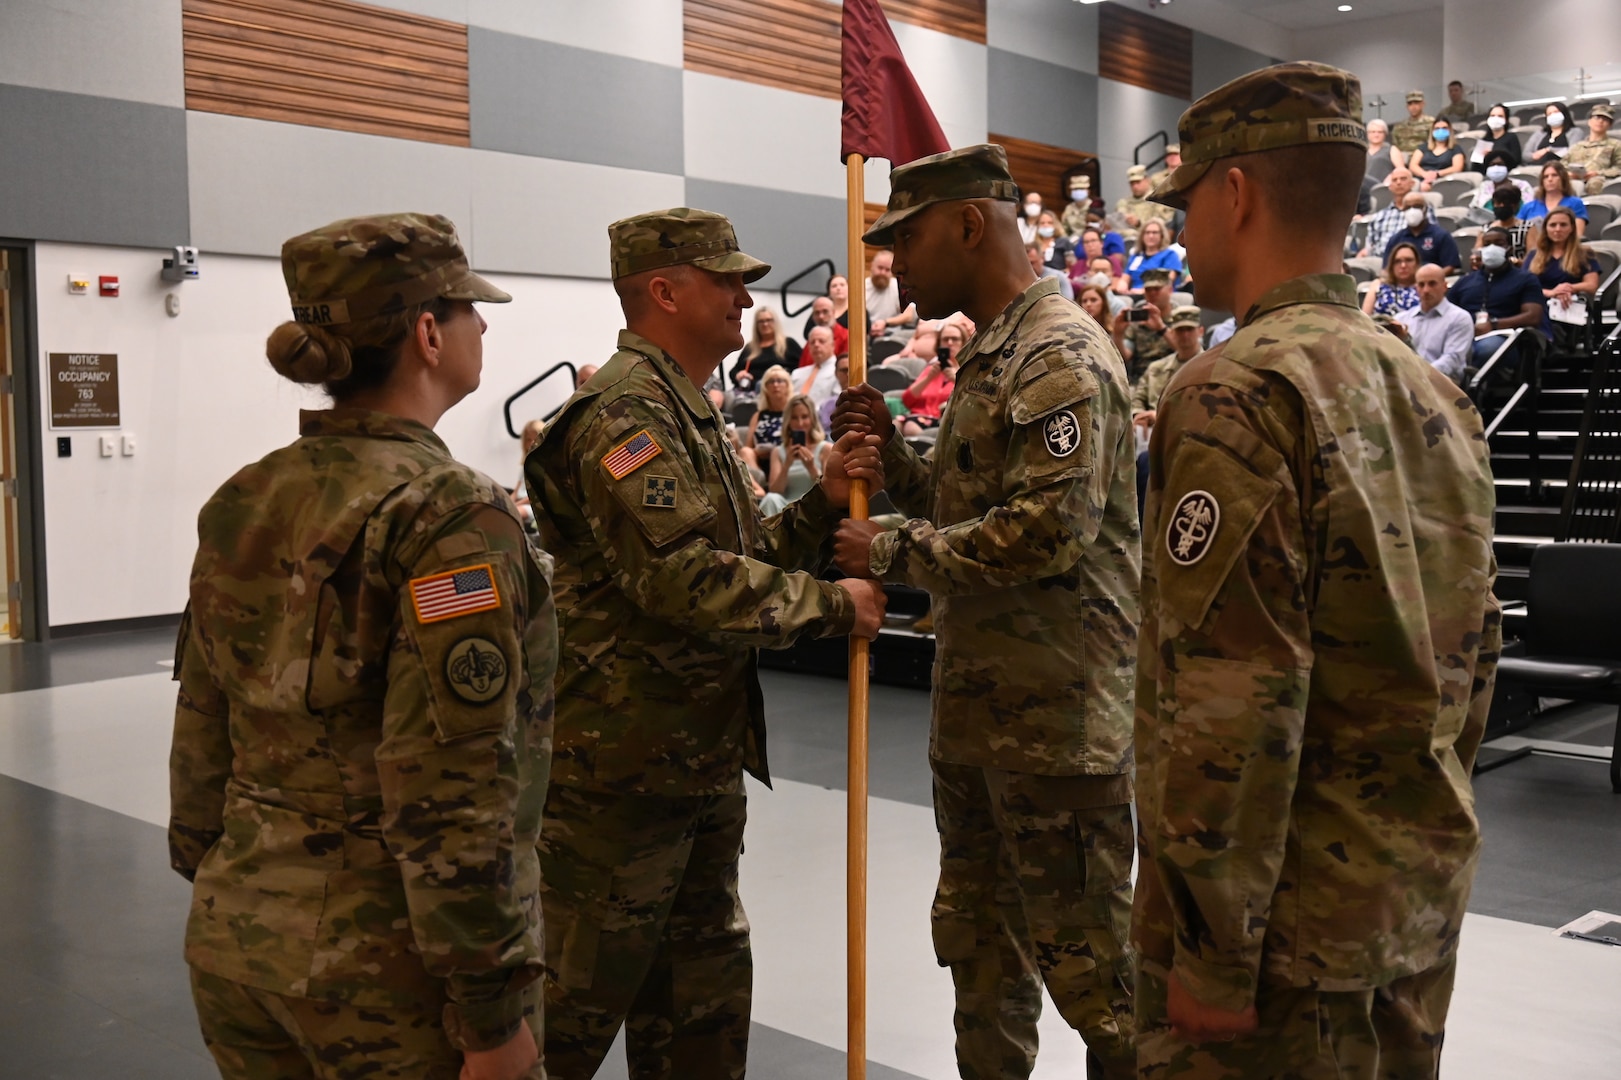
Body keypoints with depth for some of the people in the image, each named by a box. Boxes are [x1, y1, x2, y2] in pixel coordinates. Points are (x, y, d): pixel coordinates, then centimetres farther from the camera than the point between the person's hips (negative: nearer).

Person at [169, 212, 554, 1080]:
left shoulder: (243, 502, 3)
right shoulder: (449, 515, -18)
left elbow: (200, 738, 10)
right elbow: (451, 797, -22)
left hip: (236, 937, 7)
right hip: (387, 967, -7)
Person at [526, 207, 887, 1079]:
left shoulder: (686, 411, 16)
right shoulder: (625, 411, -17)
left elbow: (744, 557, 17)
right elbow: (684, 579, -27)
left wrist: (823, 504, 0)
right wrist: (831, 606, -17)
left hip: (702, 755, 10)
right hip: (622, 757, -10)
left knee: (702, 990, 20)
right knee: (578, 998, 2)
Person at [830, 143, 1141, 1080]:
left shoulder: (1061, 357, -16)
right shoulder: (988, 354, 15)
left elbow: (1047, 530, -25)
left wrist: (894, 555, -16)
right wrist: (890, 453, 4)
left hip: (1058, 712, -10)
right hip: (978, 703, 10)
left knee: (1082, 949, 2)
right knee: (979, 933, 20)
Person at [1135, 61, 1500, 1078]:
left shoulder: (1238, 392, -18)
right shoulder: (1437, 394, 8)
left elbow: (1231, 698, -23)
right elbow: (1476, 649, 14)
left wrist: (1209, 951, -17)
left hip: (1290, 915, -8)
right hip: (1425, 895, 8)